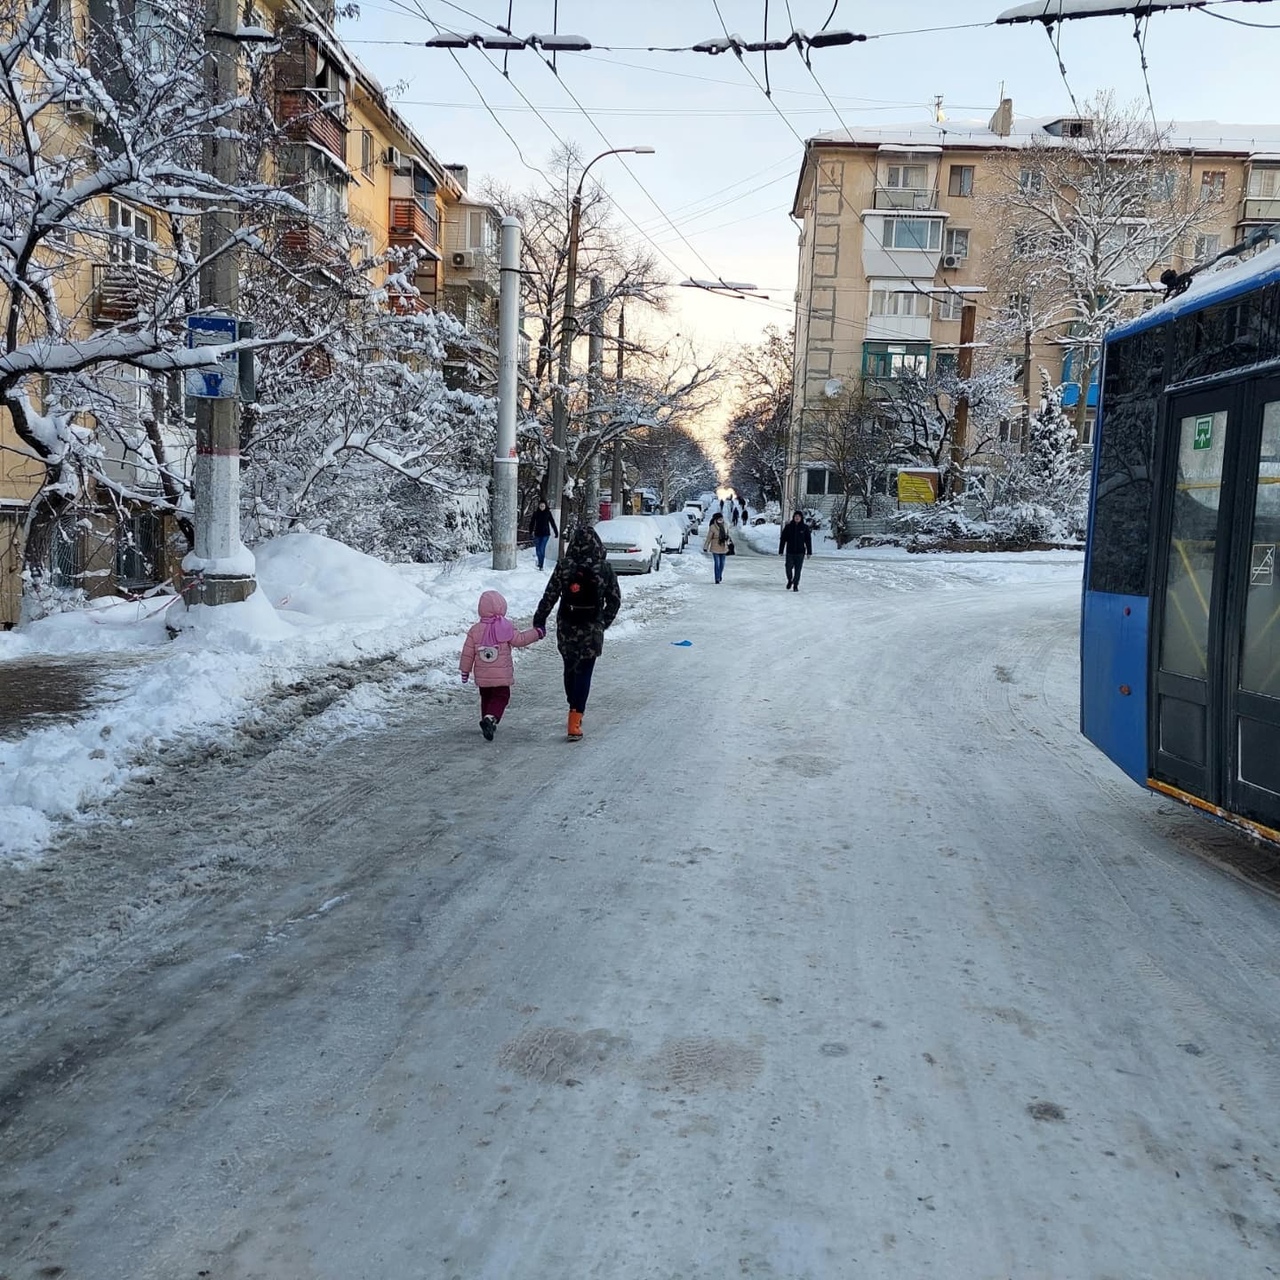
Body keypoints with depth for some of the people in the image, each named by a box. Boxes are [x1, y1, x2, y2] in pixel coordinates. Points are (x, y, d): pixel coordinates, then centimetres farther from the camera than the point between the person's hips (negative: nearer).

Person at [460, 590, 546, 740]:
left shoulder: (475, 629, -1)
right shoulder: (506, 627, -10)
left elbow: (468, 652, 1)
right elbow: (519, 640, -5)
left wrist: (465, 670, 12)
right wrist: (537, 632, 7)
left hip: (482, 676, 4)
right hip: (501, 674, -4)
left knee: (486, 697, 20)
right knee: (500, 697, 1)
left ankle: (487, 723, 26)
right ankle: (490, 718, -23)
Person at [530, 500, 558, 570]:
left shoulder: (548, 513, 0)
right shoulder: (536, 513, 2)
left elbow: (553, 523, 4)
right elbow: (532, 523, 0)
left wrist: (556, 533, 5)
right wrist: (531, 531, -12)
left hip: (545, 534, -2)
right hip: (537, 534, 2)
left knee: (542, 549, -13)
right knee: (538, 550, 9)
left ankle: (541, 565, -8)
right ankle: (539, 561, 35)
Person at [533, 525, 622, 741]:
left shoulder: (563, 567, -8)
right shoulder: (605, 569, -7)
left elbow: (549, 597, -6)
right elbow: (615, 600, 1)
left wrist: (539, 621, 5)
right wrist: (604, 622, 15)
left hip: (566, 628, 1)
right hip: (592, 630, -1)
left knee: (570, 669, 20)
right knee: (584, 673, 1)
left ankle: (575, 710, 34)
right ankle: (574, 723, -5)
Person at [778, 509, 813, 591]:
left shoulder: (805, 527, 1)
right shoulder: (788, 527, 0)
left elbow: (808, 540, 3)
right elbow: (783, 539, 2)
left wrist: (809, 552, 0)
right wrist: (780, 551, -1)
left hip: (800, 552, 0)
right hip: (790, 552, 0)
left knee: (798, 570, 0)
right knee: (789, 568, 0)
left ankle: (796, 585, 11)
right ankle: (790, 580, 28)